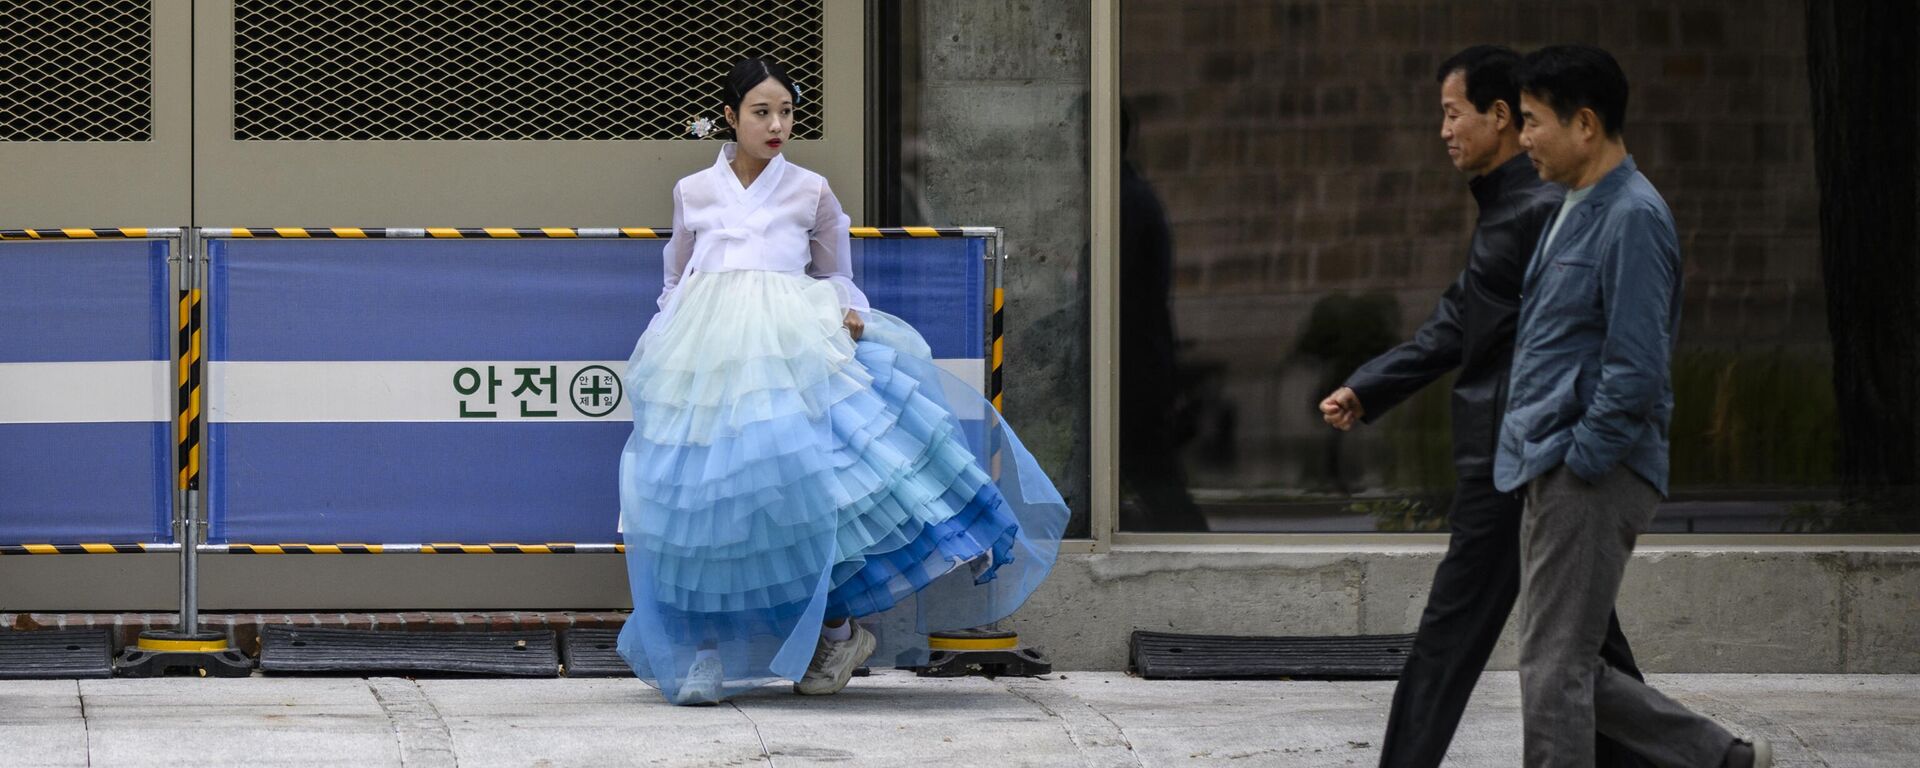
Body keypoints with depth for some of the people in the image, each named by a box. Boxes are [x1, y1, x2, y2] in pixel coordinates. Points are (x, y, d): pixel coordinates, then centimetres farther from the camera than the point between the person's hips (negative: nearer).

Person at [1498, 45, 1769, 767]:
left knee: (1554, 669, -7)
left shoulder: (1633, 219, -15)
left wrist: (1577, 464, -16)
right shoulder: (1575, 209, 16)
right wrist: (1540, 465, 17)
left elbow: (1637, 369, -21)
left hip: (1591, 480, -10)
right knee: (1570, 668, 11)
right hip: (1552, 473, 10)